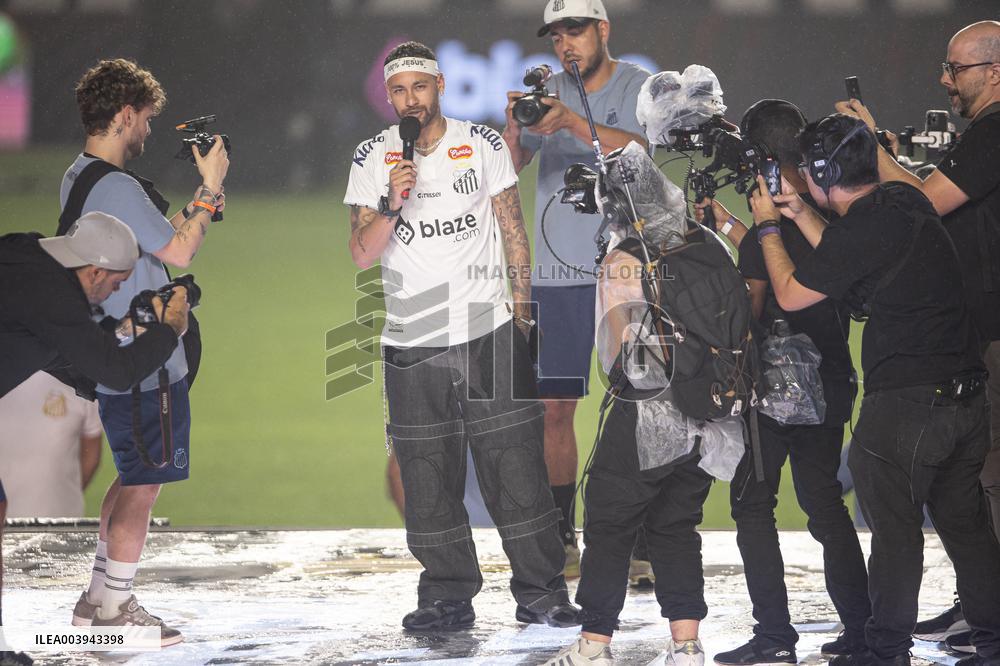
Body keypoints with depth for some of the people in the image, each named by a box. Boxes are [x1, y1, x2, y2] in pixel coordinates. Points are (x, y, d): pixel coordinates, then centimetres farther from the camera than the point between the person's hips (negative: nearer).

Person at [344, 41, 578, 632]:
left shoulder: (483, 145, 3)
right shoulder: (373, 159, 3)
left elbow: (512, 227, 10)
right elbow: (363, 253, -2)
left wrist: (522, 304, 5)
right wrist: (392, 205, -19)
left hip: (489, 333, -1)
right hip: (412, 340, 1)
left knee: (516, 464, -3)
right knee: (428, 477, 3)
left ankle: (541, 591, 4)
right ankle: (449, 596, 12)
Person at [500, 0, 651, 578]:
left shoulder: (639, 87, 2)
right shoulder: (548, 92, 10)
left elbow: (642, 150, -17)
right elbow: (508, 168, 0)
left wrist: (574, 122, -29)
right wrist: (513, 126, -21)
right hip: (557, 274, 3)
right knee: (553, 407, 0)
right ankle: (562, 540, 8)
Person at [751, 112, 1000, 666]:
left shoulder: (861, 229, -17)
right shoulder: (908, 202, 8)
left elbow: (790, 294, -3)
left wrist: (768, 227, 10)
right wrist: (803, 218, 25)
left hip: (904, 405, -8)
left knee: (895, 531, 1)